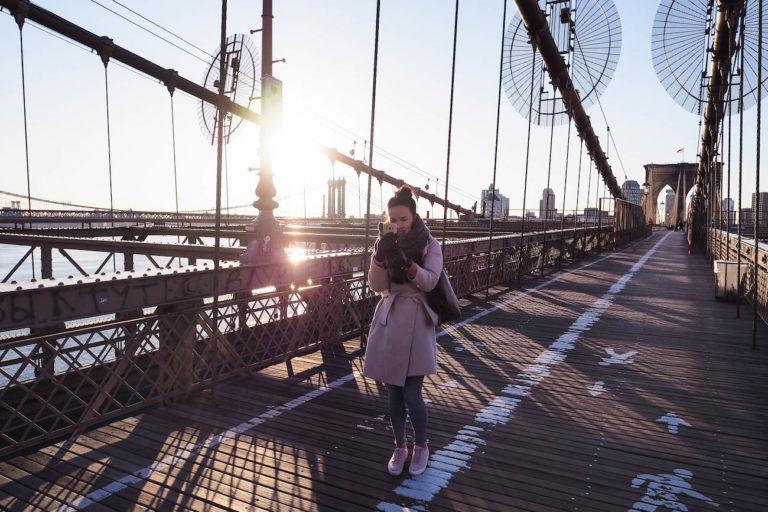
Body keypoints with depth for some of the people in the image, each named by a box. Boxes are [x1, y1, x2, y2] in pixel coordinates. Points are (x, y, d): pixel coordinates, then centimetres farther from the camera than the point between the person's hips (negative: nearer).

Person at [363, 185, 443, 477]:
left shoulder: (429, 244, -2)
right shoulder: (385, 243, 5)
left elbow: (429, 281, -16)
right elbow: (376, 286, -3)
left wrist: (407, 262, -32)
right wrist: (380, 256, -20)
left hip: (416, 322, -3)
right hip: (388, 321, 3)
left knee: (412, 394, -2)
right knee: (393, 393, 10)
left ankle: (421, 446, 23)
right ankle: (400, 447, 29)